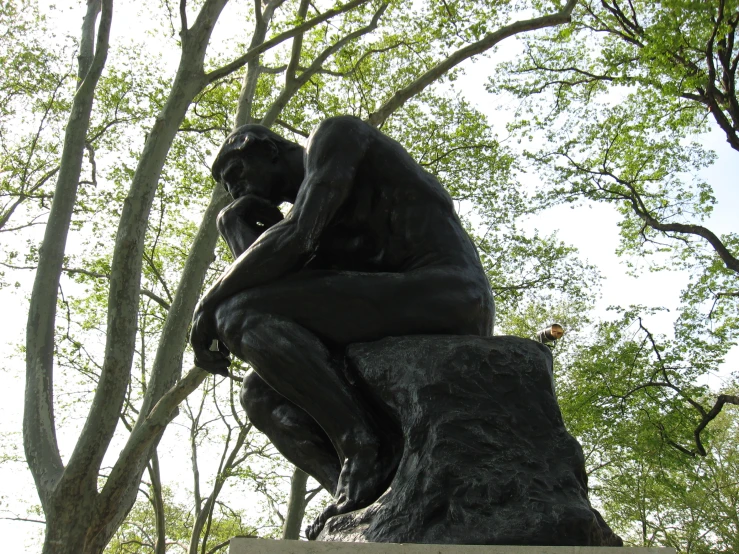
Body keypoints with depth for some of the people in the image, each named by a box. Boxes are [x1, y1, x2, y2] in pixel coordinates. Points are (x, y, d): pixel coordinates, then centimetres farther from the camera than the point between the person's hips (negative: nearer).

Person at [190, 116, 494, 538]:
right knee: (262, 395, 7)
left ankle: (364, 444, -19)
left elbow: (296, 235, -10)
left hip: (446, 296, -9)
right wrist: (235, 224, 19)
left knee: (241, 312, -14)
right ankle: (363, 498, -13)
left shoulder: (336, 135, 7)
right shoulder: (326, 242, 30)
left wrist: (209, 303, -2)